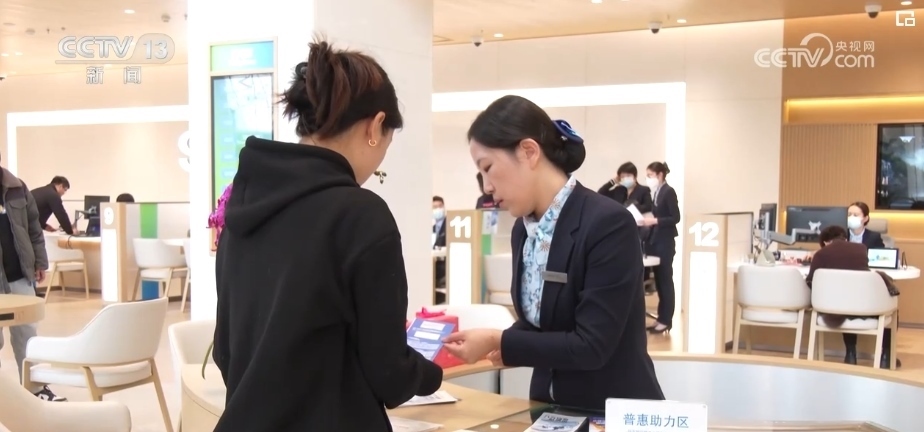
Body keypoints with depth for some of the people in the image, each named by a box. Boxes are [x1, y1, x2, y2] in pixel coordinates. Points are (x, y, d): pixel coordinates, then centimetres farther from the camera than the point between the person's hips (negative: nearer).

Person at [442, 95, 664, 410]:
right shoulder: (523, 230, 1)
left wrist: (498, 343, -23)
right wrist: (501, 344, -7)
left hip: (615, 412, -6)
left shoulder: (608, 223, -22)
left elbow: (592, 346, -23)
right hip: (549, 406, 6)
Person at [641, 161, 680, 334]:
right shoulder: (655, 192, 12)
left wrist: (655, 220, -22)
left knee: (665, 280, -2)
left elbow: (675, 218, -15)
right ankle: (661, 318, 17)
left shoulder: (669, 192, -10)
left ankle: (666, 320, 3)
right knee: (659, 280, 11)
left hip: (665, 242, -8)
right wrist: (647, 219, 0)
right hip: (655, 241, 8)